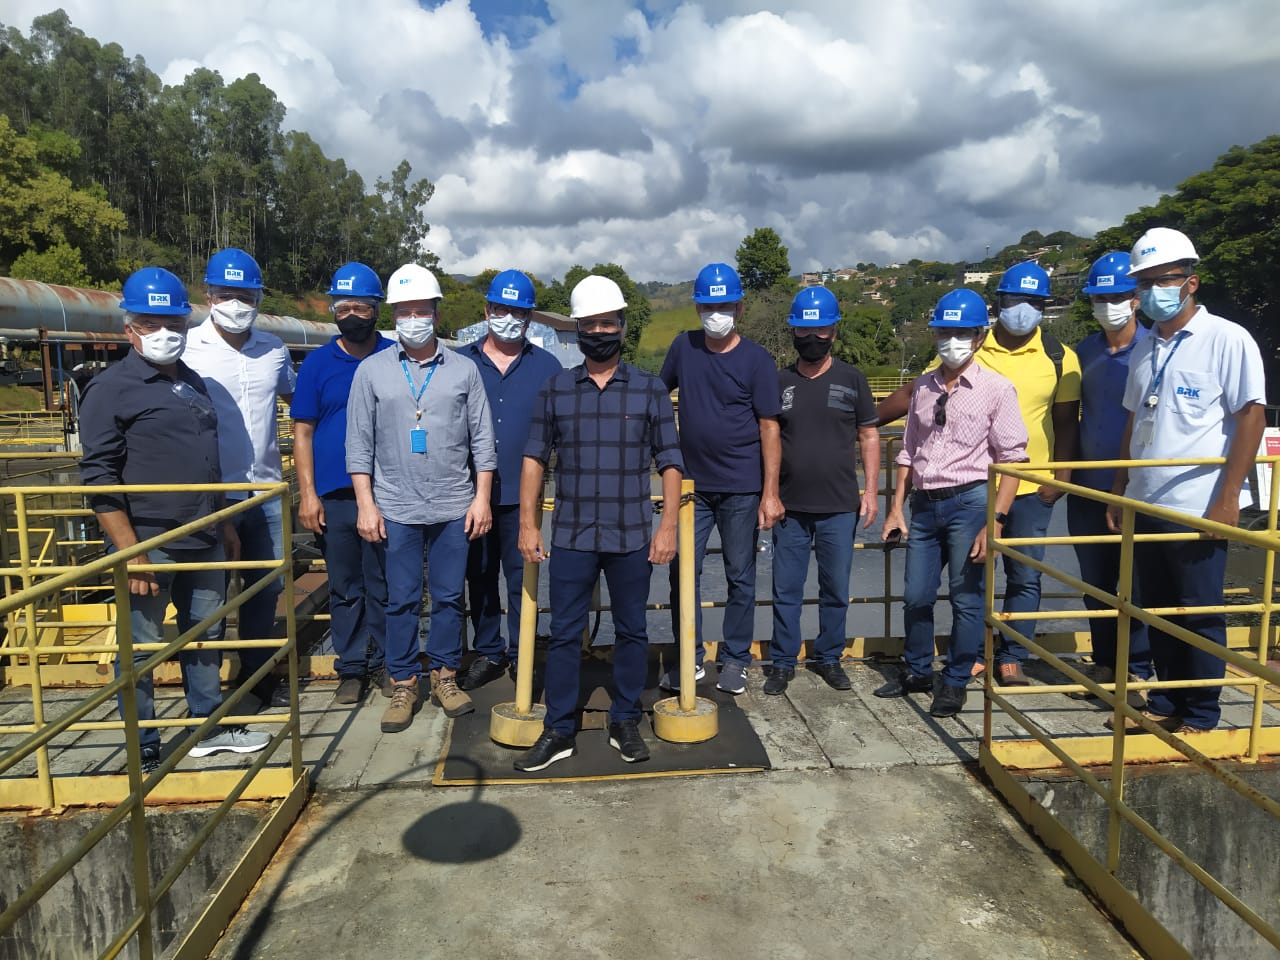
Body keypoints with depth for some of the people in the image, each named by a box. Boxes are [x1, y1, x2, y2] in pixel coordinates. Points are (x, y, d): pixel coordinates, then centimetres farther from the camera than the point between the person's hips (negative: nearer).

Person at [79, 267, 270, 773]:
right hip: (148, 545, -7)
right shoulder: (111, 388, -9)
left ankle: (209, 726, 32)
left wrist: (225, 524, 18)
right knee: (140, 650, 4)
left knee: (206, 635, 17)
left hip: (203, 541, 7)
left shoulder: (192, 382, 13)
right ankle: (144, 755, 17)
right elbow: (99, 477, -14)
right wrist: (130, 551, -18)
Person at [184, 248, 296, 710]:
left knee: (265, 589, 14)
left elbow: (297, 398, 23)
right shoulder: (188, 350, -7)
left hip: (266, 492, 4)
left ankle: (256, 676, 31)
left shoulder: (273, 348, 5)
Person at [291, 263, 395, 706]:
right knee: (344, 589, 9)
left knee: (384, 586, 7)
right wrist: (307, 494, -3)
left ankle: (384, 663, 22)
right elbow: (302, 432, 5)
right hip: (333, 496, 1)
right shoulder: (317, 363, 5)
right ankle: (351, 669, 22)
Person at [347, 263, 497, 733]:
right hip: (396, 509, 0)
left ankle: (444, 675, 24)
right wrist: (365, 503, -2)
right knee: (401, 600, 6)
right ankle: (403, 685, 19)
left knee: (449, 596, 9)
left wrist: (482, 497, 0)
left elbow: (482, 439, 6)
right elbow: (359, 443, 4)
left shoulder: (463, 369, 6)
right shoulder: (372, 371, 5)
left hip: (455, 508, 1)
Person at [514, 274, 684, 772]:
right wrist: (528, 523, 1)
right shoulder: (555, 390, 5)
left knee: (631, 631, 10)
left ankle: (625, 722, 27)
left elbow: (670, 462, 3)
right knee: (564, 633, 5)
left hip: (632, 538, 0)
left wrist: (668, 524, -4)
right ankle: (559, 731, 18)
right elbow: (535, 457, 6)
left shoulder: (650, 390, 2)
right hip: (571, 538, 1)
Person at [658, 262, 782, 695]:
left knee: (740, 576, 7)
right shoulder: (683, 347, 4)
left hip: (741, 489, -3)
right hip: (692, 484, 3)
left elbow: (769, 428, -7)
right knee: (683, 572, 5)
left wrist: (771, 493, -11)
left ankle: (735, 660, 22)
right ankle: (689, 659, 20)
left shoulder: (757, 360, -5)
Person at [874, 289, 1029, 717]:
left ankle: (955, 682, 23)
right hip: (925, 504, 5)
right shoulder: (924, 387, 10)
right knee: (915, 596, 13)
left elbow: (1011, 460, -8)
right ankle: (917, 671, 33)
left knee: (967, 598, 5)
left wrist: (996, 521, -15)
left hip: (970, 503, -5)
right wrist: (897, 508, 11)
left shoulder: (996, 389, -5)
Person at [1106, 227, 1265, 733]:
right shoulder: (1145, 350, 12)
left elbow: (1251, 418, -11)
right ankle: (1166, 703, 28)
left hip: (1198, 507, -6)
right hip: (1146, 505, 6)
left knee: (1199, 615, 4)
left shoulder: (1227, 339, -7)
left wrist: (1228, 497, -16)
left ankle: (1202, 716, 18)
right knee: (1156, 610, 14)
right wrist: (1119, 492, 14)